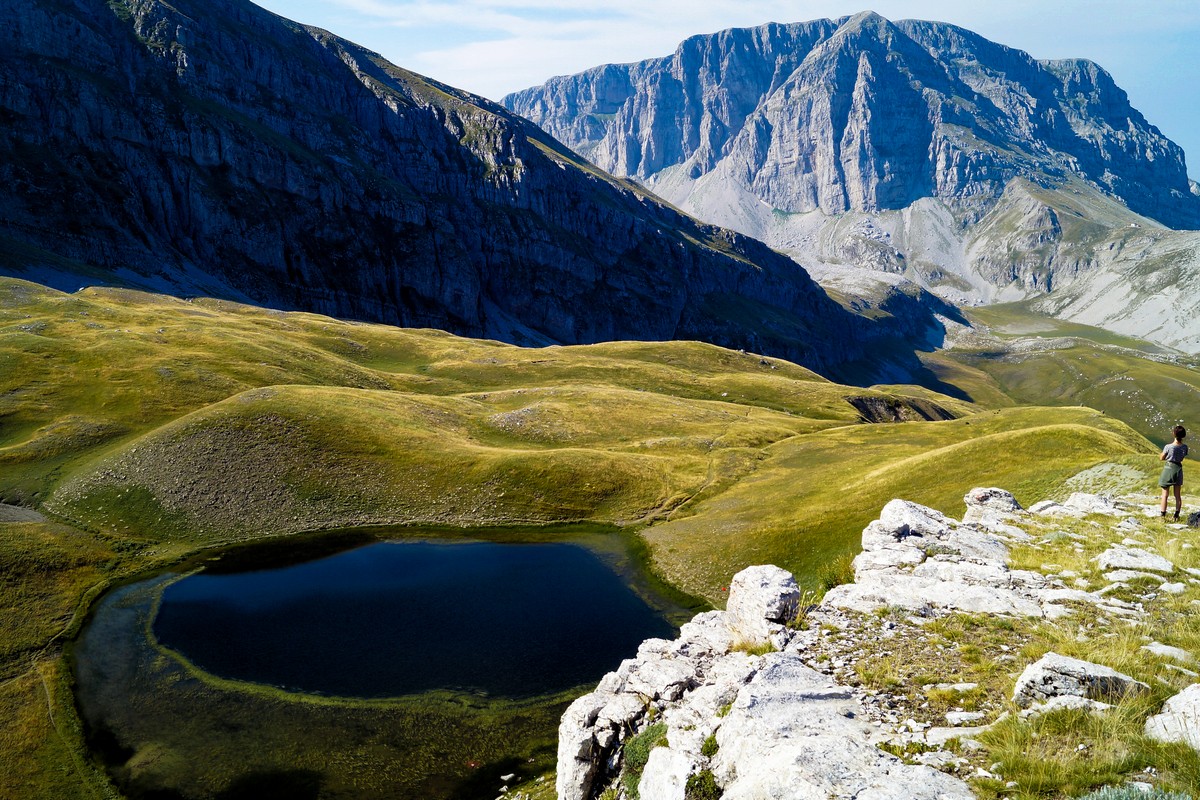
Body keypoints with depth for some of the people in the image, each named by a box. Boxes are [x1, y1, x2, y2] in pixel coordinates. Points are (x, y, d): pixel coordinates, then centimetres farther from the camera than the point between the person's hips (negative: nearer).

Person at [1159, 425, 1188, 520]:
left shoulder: (1168, 447, -18)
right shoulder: (1184, 447, -7)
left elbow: (1161, 458, -7)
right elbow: (1182, 458, 4)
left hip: (1169, 468, -4)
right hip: (1178, 469, 4)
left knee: (1165, 494, 6)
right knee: (1177, 495, 13)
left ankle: (1162, 513, 8)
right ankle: (1177, 514, 17)